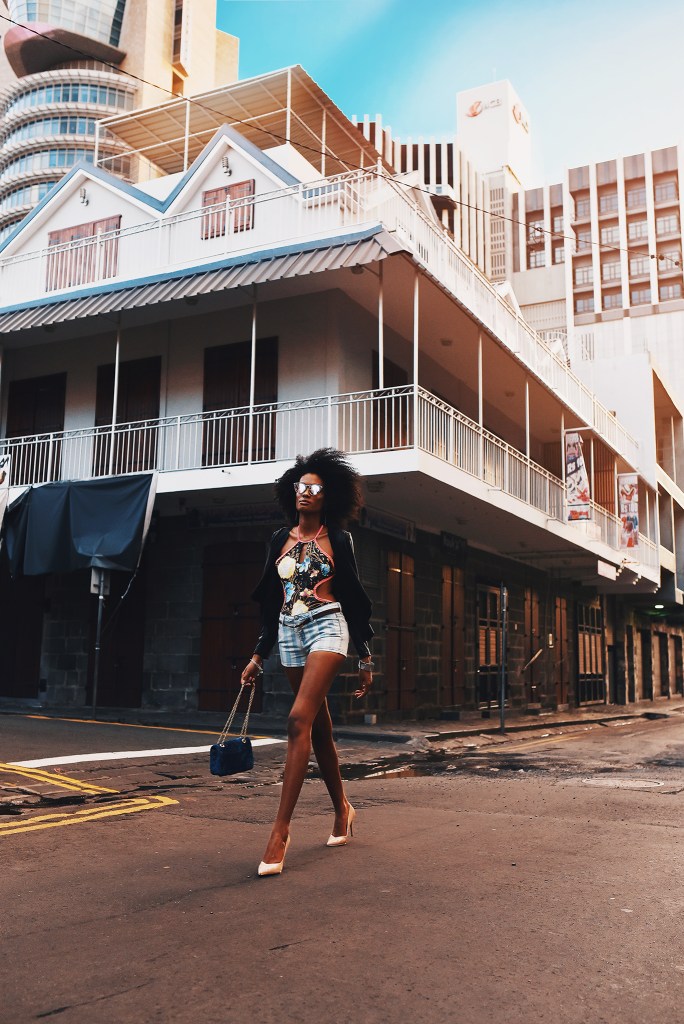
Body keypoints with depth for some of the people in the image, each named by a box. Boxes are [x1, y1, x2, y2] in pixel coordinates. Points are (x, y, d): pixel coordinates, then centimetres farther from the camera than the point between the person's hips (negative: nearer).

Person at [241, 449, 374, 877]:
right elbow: (271, 601, 14)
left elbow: (355, 598, 2)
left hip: (326, 628, -5)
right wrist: (259, 655, 11)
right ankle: (343, 809, 29)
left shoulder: (337, 539, 1)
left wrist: (366, 658, -1)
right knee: (319, 728, 11)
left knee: (300, 720, -20)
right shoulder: (280, 539, 12)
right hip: (289, 633, 5)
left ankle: (281, 829, -21)